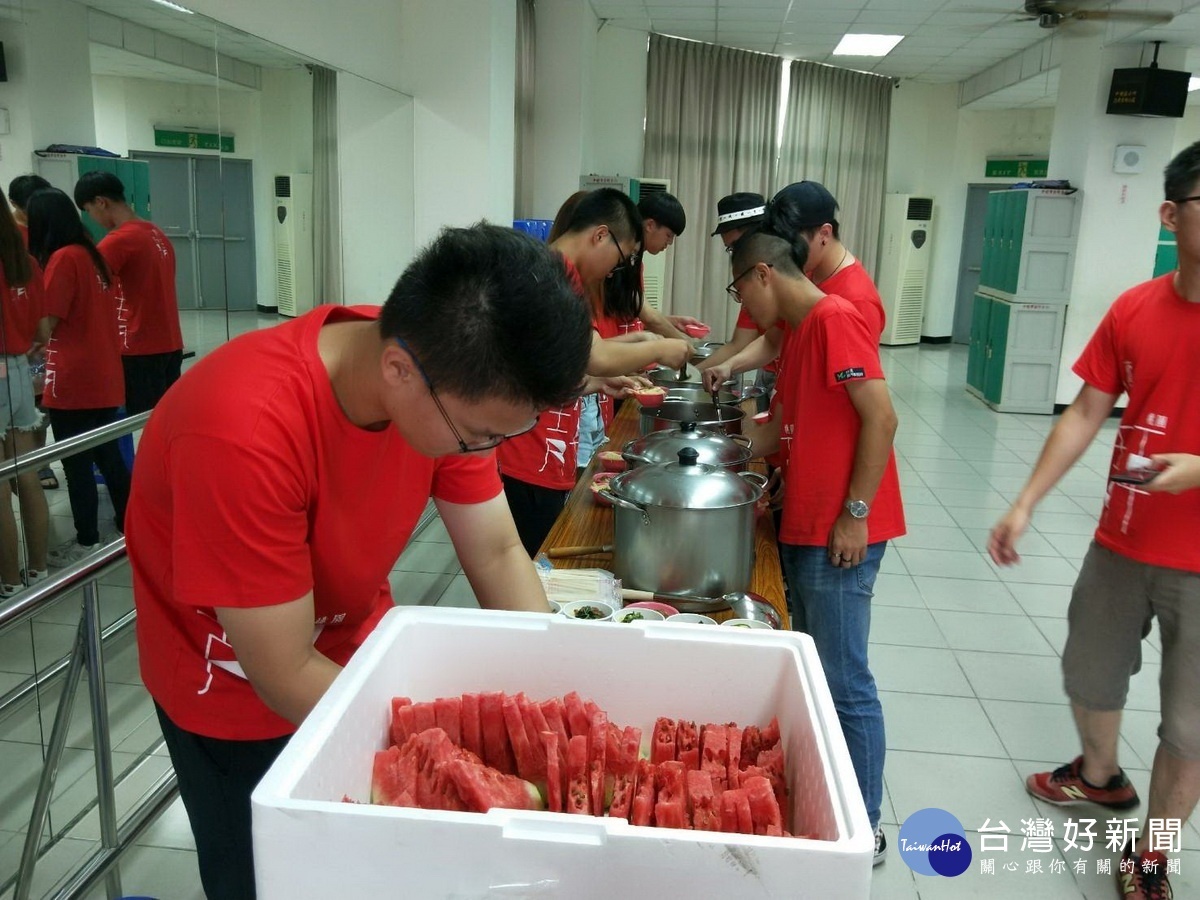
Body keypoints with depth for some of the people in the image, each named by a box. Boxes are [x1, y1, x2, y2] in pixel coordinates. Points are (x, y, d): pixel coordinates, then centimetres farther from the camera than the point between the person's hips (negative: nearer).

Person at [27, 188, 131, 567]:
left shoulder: (62, 258, -13)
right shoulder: (93, 255, 11)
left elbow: (44, 327, -16)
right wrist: (46, 340, 14)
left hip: (74, 383, -8)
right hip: (105, 379, 8)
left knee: (77, 465, 2)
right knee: (107, 456, 17)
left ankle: (87, 542, 11)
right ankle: (129, 525, 25)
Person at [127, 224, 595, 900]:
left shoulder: (459, 386, -21)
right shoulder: (246, 430, -38)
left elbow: (499, 558, -13)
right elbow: (286, 678, -30)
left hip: (357, 646, 5)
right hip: (239, 690, -4)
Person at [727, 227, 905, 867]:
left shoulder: (835, 319, -13)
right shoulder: (800, 331, 16)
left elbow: (881, 418, -19)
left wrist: (856, 513, -18)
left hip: (839, 533, -10)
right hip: (803, 528, 10)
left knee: (844, 683, 0)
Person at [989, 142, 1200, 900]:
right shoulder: (1133, 311, -3)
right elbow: (1085, 415, 3)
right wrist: (1025, 504, -1)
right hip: (1121, 544, 5)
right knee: (1090, 675, 21)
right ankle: (1100, 777, 50)